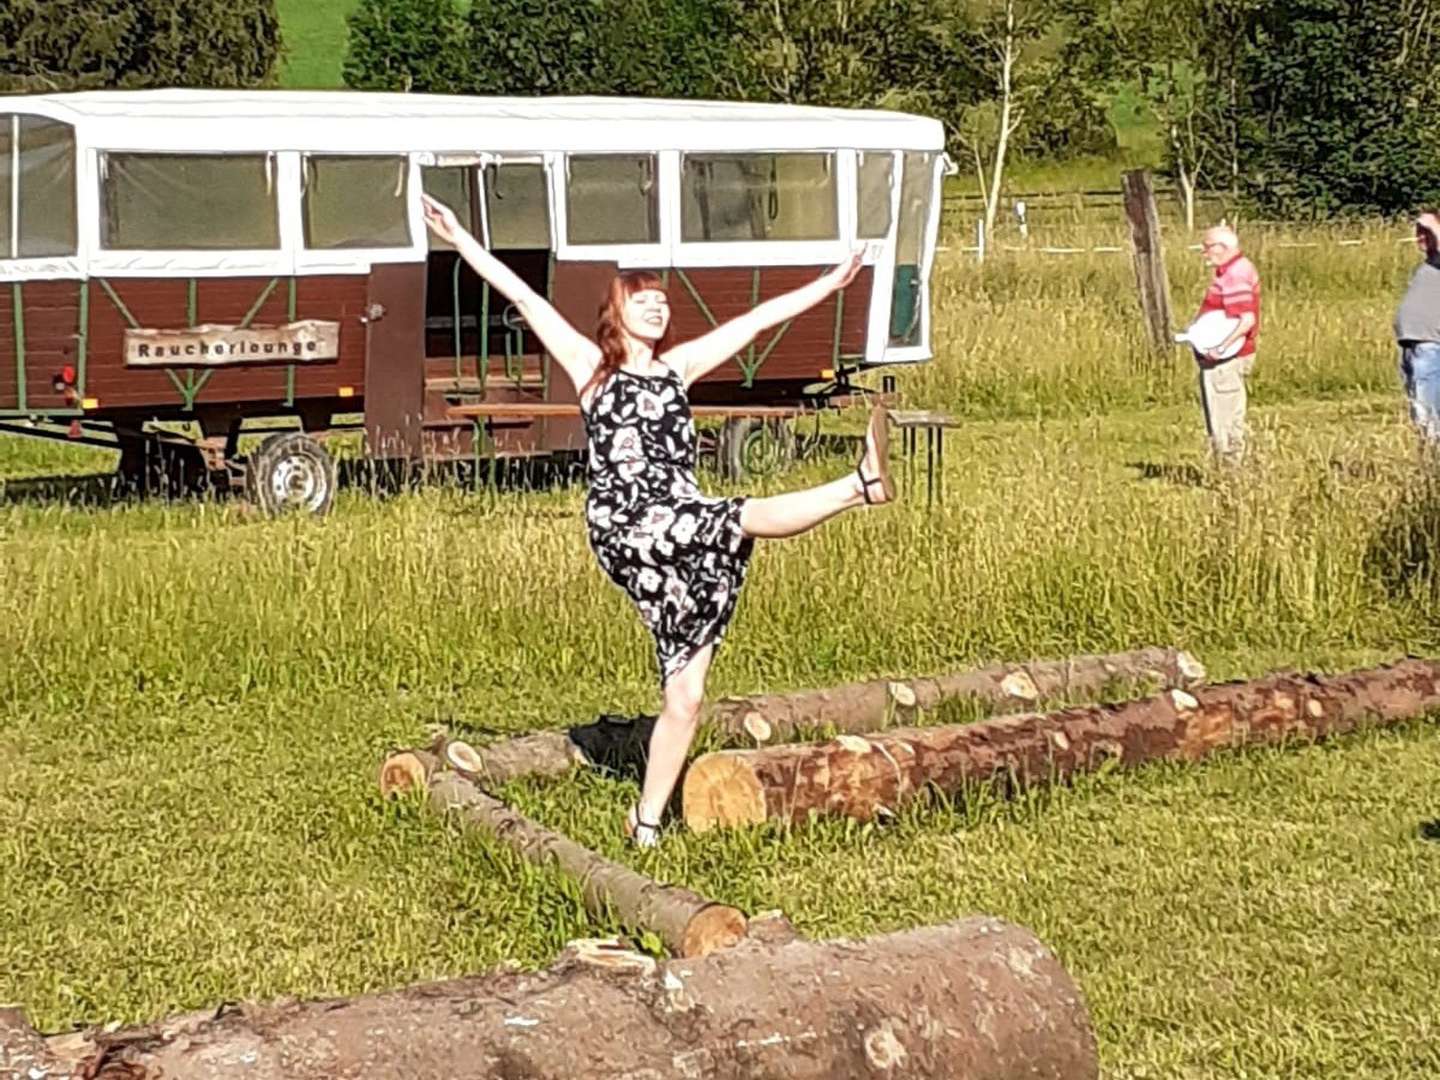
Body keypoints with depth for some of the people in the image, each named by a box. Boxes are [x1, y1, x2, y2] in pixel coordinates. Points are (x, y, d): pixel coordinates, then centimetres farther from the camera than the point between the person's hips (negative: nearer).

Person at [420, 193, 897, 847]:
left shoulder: (678, 366, 20)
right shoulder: (590, 366, 10)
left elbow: (758, 319, 22)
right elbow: (522, 296, 4)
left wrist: (828, 284, 25)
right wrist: (460, 241, 0)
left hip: (683, 539, 5)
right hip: (625, 529, -5)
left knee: (685, 695, 0)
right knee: (750, 517, -29)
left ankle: (646, 825, 8)